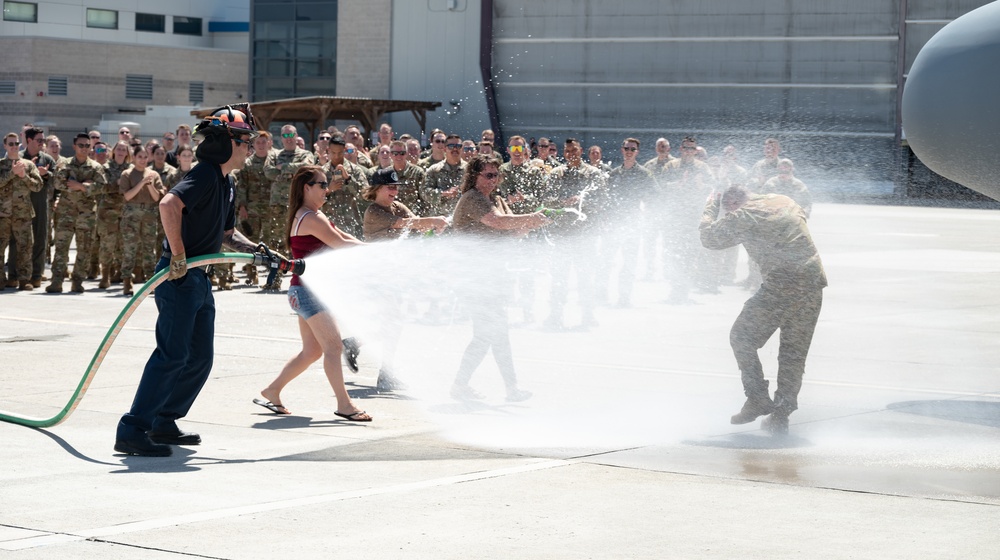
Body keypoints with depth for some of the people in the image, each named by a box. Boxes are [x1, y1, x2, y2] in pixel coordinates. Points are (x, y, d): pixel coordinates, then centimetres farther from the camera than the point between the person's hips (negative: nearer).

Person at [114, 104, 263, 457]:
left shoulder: (226, 185, 17)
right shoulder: (204, 176, -15)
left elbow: (226, 233, 28)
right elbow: (169, 205, -32)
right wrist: (179, 255, -29)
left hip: (199, 278, 10)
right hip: (180, 277, -10)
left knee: (200, 357, 12)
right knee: (172, 354, -14)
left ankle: (164, 423, 21)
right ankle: (132, 431, -13)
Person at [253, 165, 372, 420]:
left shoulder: (314, 216, 17)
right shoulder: (311, 218, -16)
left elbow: (342, 237, 13)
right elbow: (340, 244, -18)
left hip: (306, 292, 11)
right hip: (307, 291, -11)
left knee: (312, 350, 15)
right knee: (333, 346, -10)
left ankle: (272, 391, 23)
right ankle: (344, 404, -8)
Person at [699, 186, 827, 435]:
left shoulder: (743, 216, -2)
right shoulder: (783, 201, 17)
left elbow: (708, 236, 7)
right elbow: (802, 215, 38)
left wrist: (711, 206, 23)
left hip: (780, 285, -7)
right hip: (813, 283, 7)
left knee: (742, 338, 10)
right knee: (794, 352, 12)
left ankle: (758, 400, 6)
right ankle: (781, 415, 11)